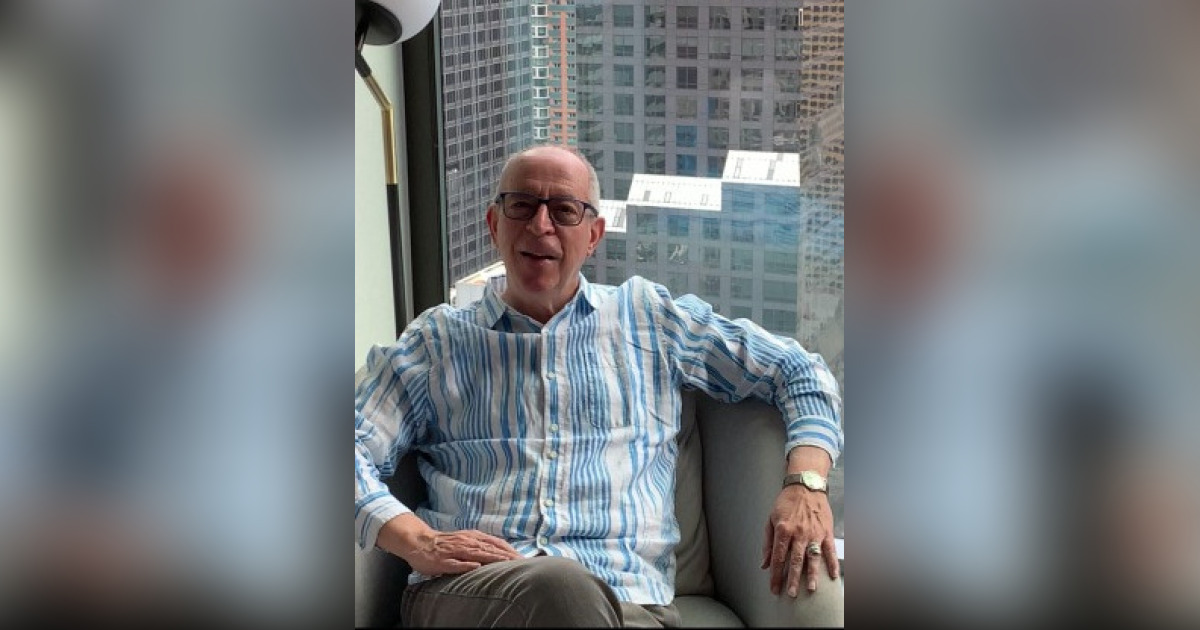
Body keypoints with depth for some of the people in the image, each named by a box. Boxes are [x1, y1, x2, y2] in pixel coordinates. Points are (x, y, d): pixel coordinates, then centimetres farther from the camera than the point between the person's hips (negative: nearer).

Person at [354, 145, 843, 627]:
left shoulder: (650, 319, 20)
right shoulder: (436, 339, 18)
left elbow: (800, 372, 21)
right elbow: (356, 449, 7)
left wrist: (805, 485, 2)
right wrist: (418, 542, -12)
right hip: (468, 587, -1)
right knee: (562, 583, -37)